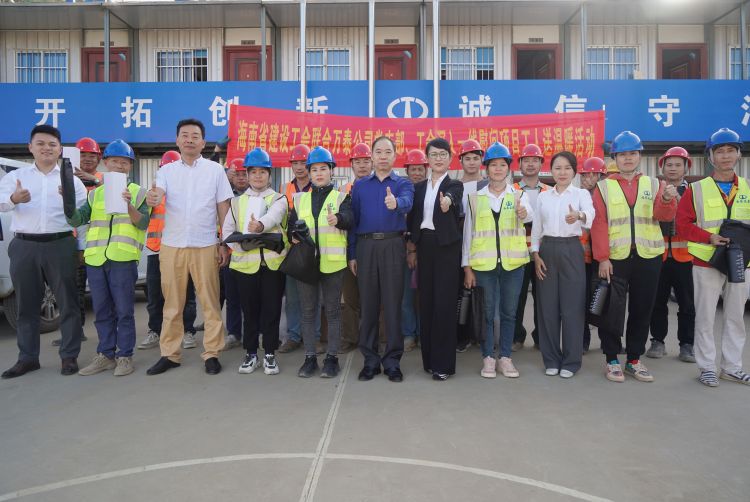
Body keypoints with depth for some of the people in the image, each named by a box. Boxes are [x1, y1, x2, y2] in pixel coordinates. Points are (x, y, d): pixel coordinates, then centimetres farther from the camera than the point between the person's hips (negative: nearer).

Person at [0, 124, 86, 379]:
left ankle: (69, 356, 10)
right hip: (24, 247, 1)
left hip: (61, 246, -1)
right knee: (26, 304, 8)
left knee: (67, 302, 1)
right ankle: (27, 358, 19)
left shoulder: (71, 180, 9)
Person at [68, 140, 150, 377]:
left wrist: (129, 206, -23)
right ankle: (105, 355, 22)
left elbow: (143, 223, -7)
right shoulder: (95, 193, 16)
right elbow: (76, 220, 6)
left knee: (124, 311, 1)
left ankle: (124, 356, 10)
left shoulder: (138, 192, 4)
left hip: (123, 259, -4)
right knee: (102, 311, 11)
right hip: (95, 259, 4)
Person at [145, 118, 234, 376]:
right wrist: (151, 199, -36)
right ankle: (169, 354, 19)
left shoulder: (215, 170, 3)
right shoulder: (166, 171, 7)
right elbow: (157, 196, -11)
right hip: (171, 245, 2)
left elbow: (224, 209, 4)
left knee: (210, 302, 3)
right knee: (172, 303, 9)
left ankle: (212, 353, 12)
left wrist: (225, 244, 0)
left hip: (205, 246, -1)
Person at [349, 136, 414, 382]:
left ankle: (392, 361, 11)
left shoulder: (403, 183, 6)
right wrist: (352, 254, 5)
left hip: (392, 246, -2)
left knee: (393, 304, 0)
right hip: (365, 247, 2)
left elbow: (407, 202, -18)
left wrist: (396, 202, -42)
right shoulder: (360, 185, 14)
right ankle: (370, 360, 17)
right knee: (368, 304, 6)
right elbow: (353, 220, 11)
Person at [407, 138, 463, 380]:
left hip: (447, 246, -4)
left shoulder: (455, 185, 0)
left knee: (445, 302, -6)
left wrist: (447, 201, -48)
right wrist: (411, 248, 6)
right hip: (424, 246, 5)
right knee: (426, 301, 7)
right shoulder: (419, 187, 13)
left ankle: (443, 362, 3)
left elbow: (452, 197, -25)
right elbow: (413, 218, 13)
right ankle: (429, 358, 19)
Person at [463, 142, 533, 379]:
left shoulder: (519, 195, 5)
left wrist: (524, 213, -42)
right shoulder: (475, 198, 5)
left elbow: (530, 215, -17)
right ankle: (488, 357, 16)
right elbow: (468, 233, 4)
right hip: (484, 262, 0)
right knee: (487, 312, 5)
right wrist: (467, 266, 0)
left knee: (509, 312, 8)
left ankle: (505, 357, 19)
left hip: (512, 262, 1)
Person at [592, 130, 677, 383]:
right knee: (612, 310, 2)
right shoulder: (603, 187, 3)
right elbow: (598, 225, -4)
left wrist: (667, 200, -25)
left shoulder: (653, 184, 10)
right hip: (615, 258, -2)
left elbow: (664, 216, -3)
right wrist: (602, 258, -11)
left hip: (648, 257, 3)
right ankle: (612, 360, 14)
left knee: (642, 310, 8)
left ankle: (634, 360, 21)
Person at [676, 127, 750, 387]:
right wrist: (709, 237, -18)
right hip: (707, 263, -3)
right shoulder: (696, 189, -2)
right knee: (705, 317, 3)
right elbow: (682, 224, -6)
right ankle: (706, 367, 15)